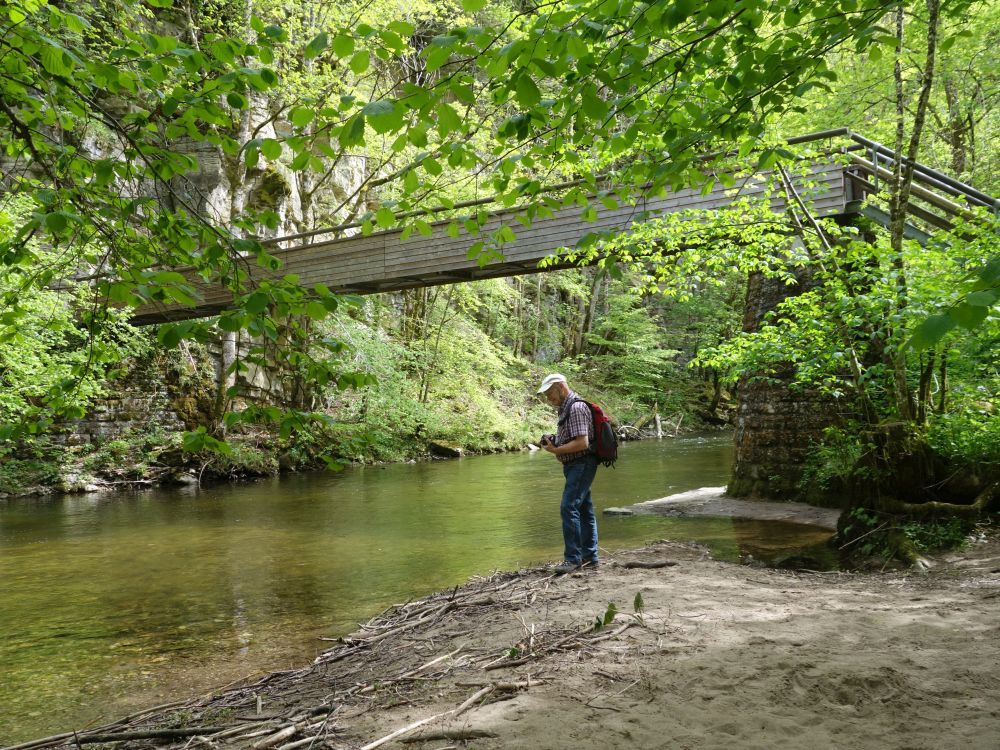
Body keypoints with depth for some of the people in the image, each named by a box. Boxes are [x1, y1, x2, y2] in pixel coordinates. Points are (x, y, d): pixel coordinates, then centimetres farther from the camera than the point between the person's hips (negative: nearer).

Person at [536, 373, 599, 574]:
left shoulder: (576, 408, -17)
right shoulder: (567, 407, 15)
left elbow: (582, 443, -23)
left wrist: (556, 450, -17)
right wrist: (554, 440, 6)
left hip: (581, 465, -10)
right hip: (575, 466, 10)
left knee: (569, 508, -13)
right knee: (584, 510, 12)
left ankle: (572, 558, -10)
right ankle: (589, 558, 17)